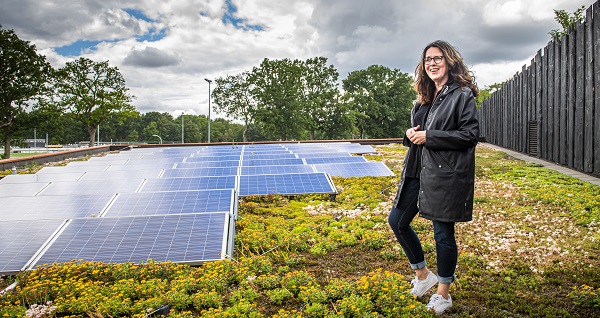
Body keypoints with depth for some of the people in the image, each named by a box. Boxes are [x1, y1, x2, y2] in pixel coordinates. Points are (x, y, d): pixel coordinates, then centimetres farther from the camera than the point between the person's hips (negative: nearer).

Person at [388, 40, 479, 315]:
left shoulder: (462, 94, -7)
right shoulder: (425, 98, 14)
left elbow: (470, 135, -14)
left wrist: (429, 136, -17)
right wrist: (410, 135, 0)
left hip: (446, 176, -8)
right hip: (418, 171, 8)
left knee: (443, 234, 2)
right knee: (397, 221, 11)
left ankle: (443, 293, 24)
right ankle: (423, 274, 31)